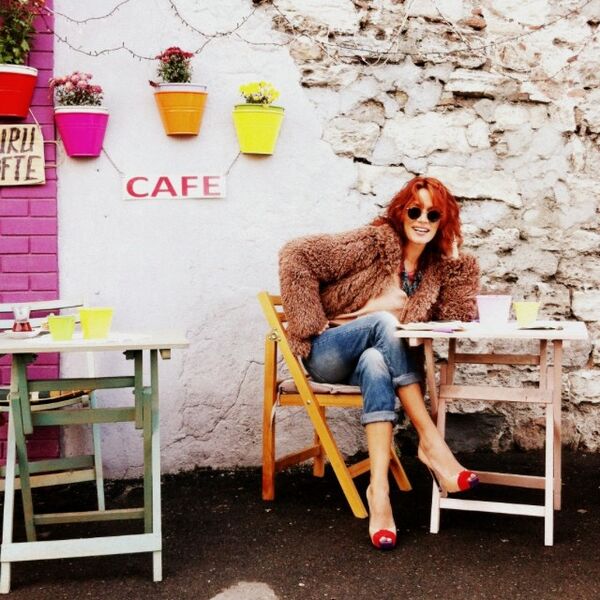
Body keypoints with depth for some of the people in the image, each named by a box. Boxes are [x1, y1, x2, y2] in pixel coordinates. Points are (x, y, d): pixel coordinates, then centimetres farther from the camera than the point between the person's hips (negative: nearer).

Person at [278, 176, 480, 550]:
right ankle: (431, 442, -32)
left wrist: (459, 259, -7)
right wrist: (311, 325, -16)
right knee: (384, 321, -33)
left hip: (377, 357, 3)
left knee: (375, 364, -35)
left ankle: (379, 488, -45)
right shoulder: (376, 242, -9)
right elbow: (296, 256, -15)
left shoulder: (438, 266, 7)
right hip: (328, 354, -3)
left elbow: (459, 317, -4)